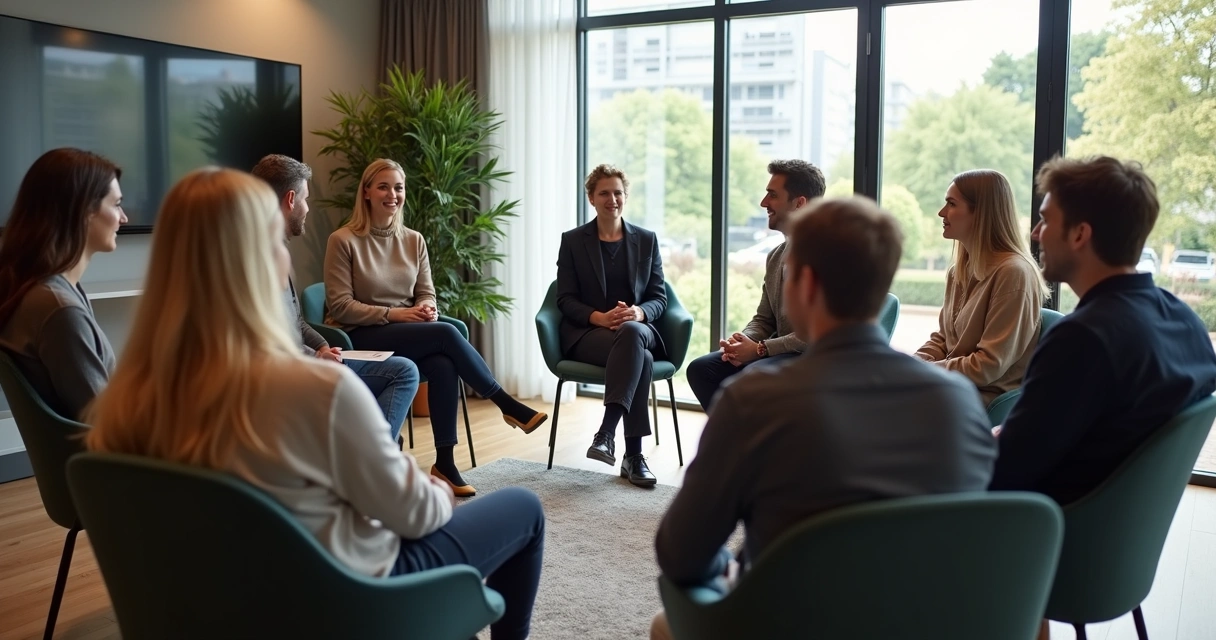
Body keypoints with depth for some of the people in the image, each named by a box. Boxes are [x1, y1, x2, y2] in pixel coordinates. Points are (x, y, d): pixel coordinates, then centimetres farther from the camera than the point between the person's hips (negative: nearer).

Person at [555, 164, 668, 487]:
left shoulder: (646, 240, 13)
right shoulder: (572, 241, 7)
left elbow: (659, 297, 9)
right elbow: (566, 300, 1)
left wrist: (638, 313, -16)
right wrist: (601, 317, -19)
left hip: (638, 328, 2)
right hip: (586, 334, -2)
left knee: (632, 332, -38)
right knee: (640, 357, -36)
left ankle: (607, 431, -38)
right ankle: (633, 454, -33)